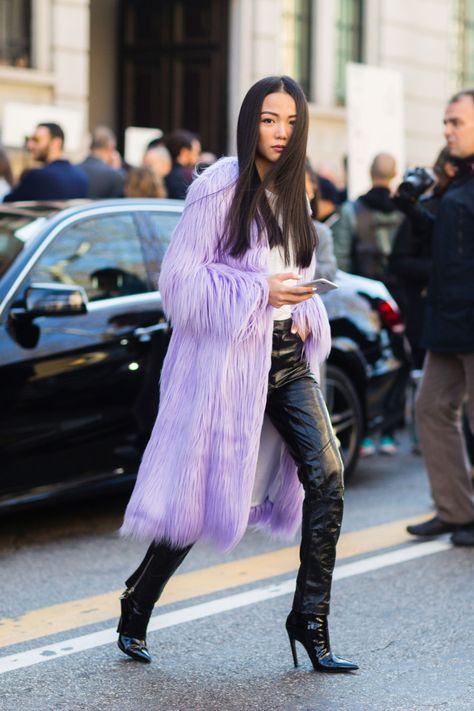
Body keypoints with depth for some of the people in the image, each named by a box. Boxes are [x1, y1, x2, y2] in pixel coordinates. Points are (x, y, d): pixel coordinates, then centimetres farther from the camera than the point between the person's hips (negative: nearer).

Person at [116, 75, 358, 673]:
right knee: (205, 491, 0)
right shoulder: (220, 187, -8)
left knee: (326, 477, -8)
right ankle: (137, 603, 22)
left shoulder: (289, 194, 14)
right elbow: (181, 278, -12)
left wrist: (305, 314, 6)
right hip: (228, 356, -6)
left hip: (286, 357, 6)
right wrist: (259, 292, -18)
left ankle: (310, 619, 1)